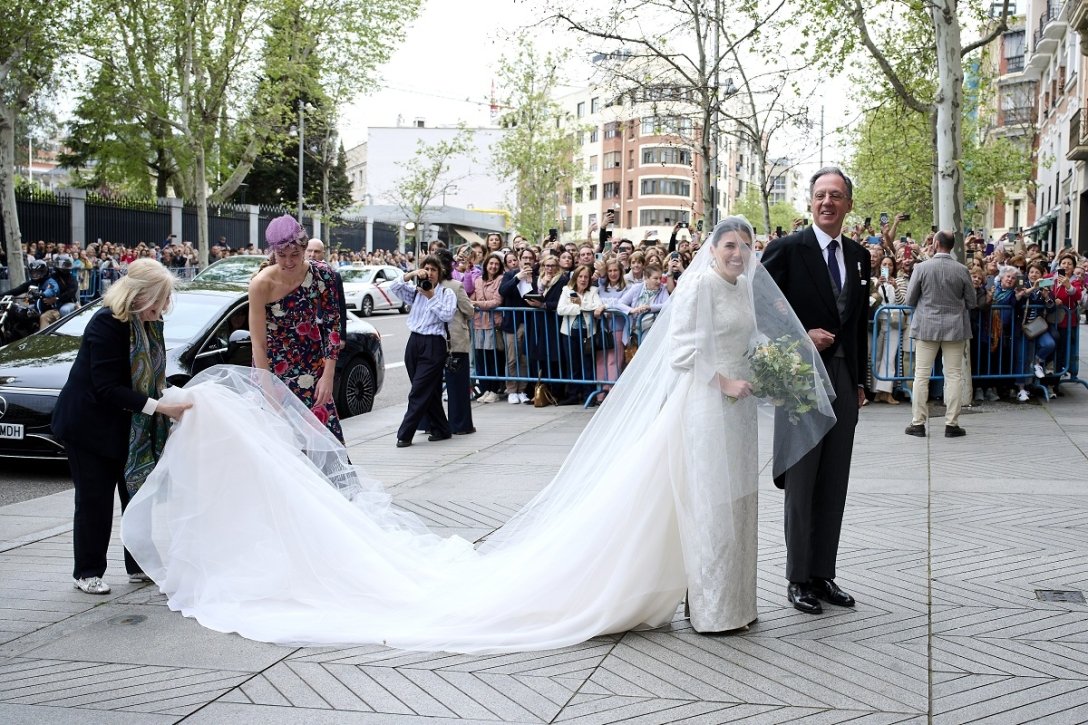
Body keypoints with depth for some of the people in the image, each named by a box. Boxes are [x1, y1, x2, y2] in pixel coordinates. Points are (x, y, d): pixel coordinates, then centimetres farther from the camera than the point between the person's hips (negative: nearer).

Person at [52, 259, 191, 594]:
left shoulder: (150, 323, 1)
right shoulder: (107, 323, -24)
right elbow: (107, 388, -28)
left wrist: (170, 401, -3)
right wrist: (160, 407, -31)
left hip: (129, 426, 7)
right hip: (91, 423, -7)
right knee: (95, 498, 0)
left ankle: (140, 565, 19)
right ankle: (88, 572, 13)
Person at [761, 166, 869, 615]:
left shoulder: (858, 256, 11)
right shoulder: (786, 250, -7)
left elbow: (860, 323, 16)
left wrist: (860, 381, 14)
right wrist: (801, 338, -15)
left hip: (844, 382, 6)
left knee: (834, 486, 10)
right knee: (801, 485, 2)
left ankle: (823, 575, 19)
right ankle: (798, 579, 12)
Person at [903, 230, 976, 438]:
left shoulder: (922, 268, -9)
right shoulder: (962, 270, -6)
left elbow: (910, 299, -1)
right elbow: (972, 302, 2)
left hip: (926, 327, 0)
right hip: (955, 327, 1)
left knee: (921, 375, 5)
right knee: (954, 375, 6)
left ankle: (918, 423, 7)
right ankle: (951, 424, 6)